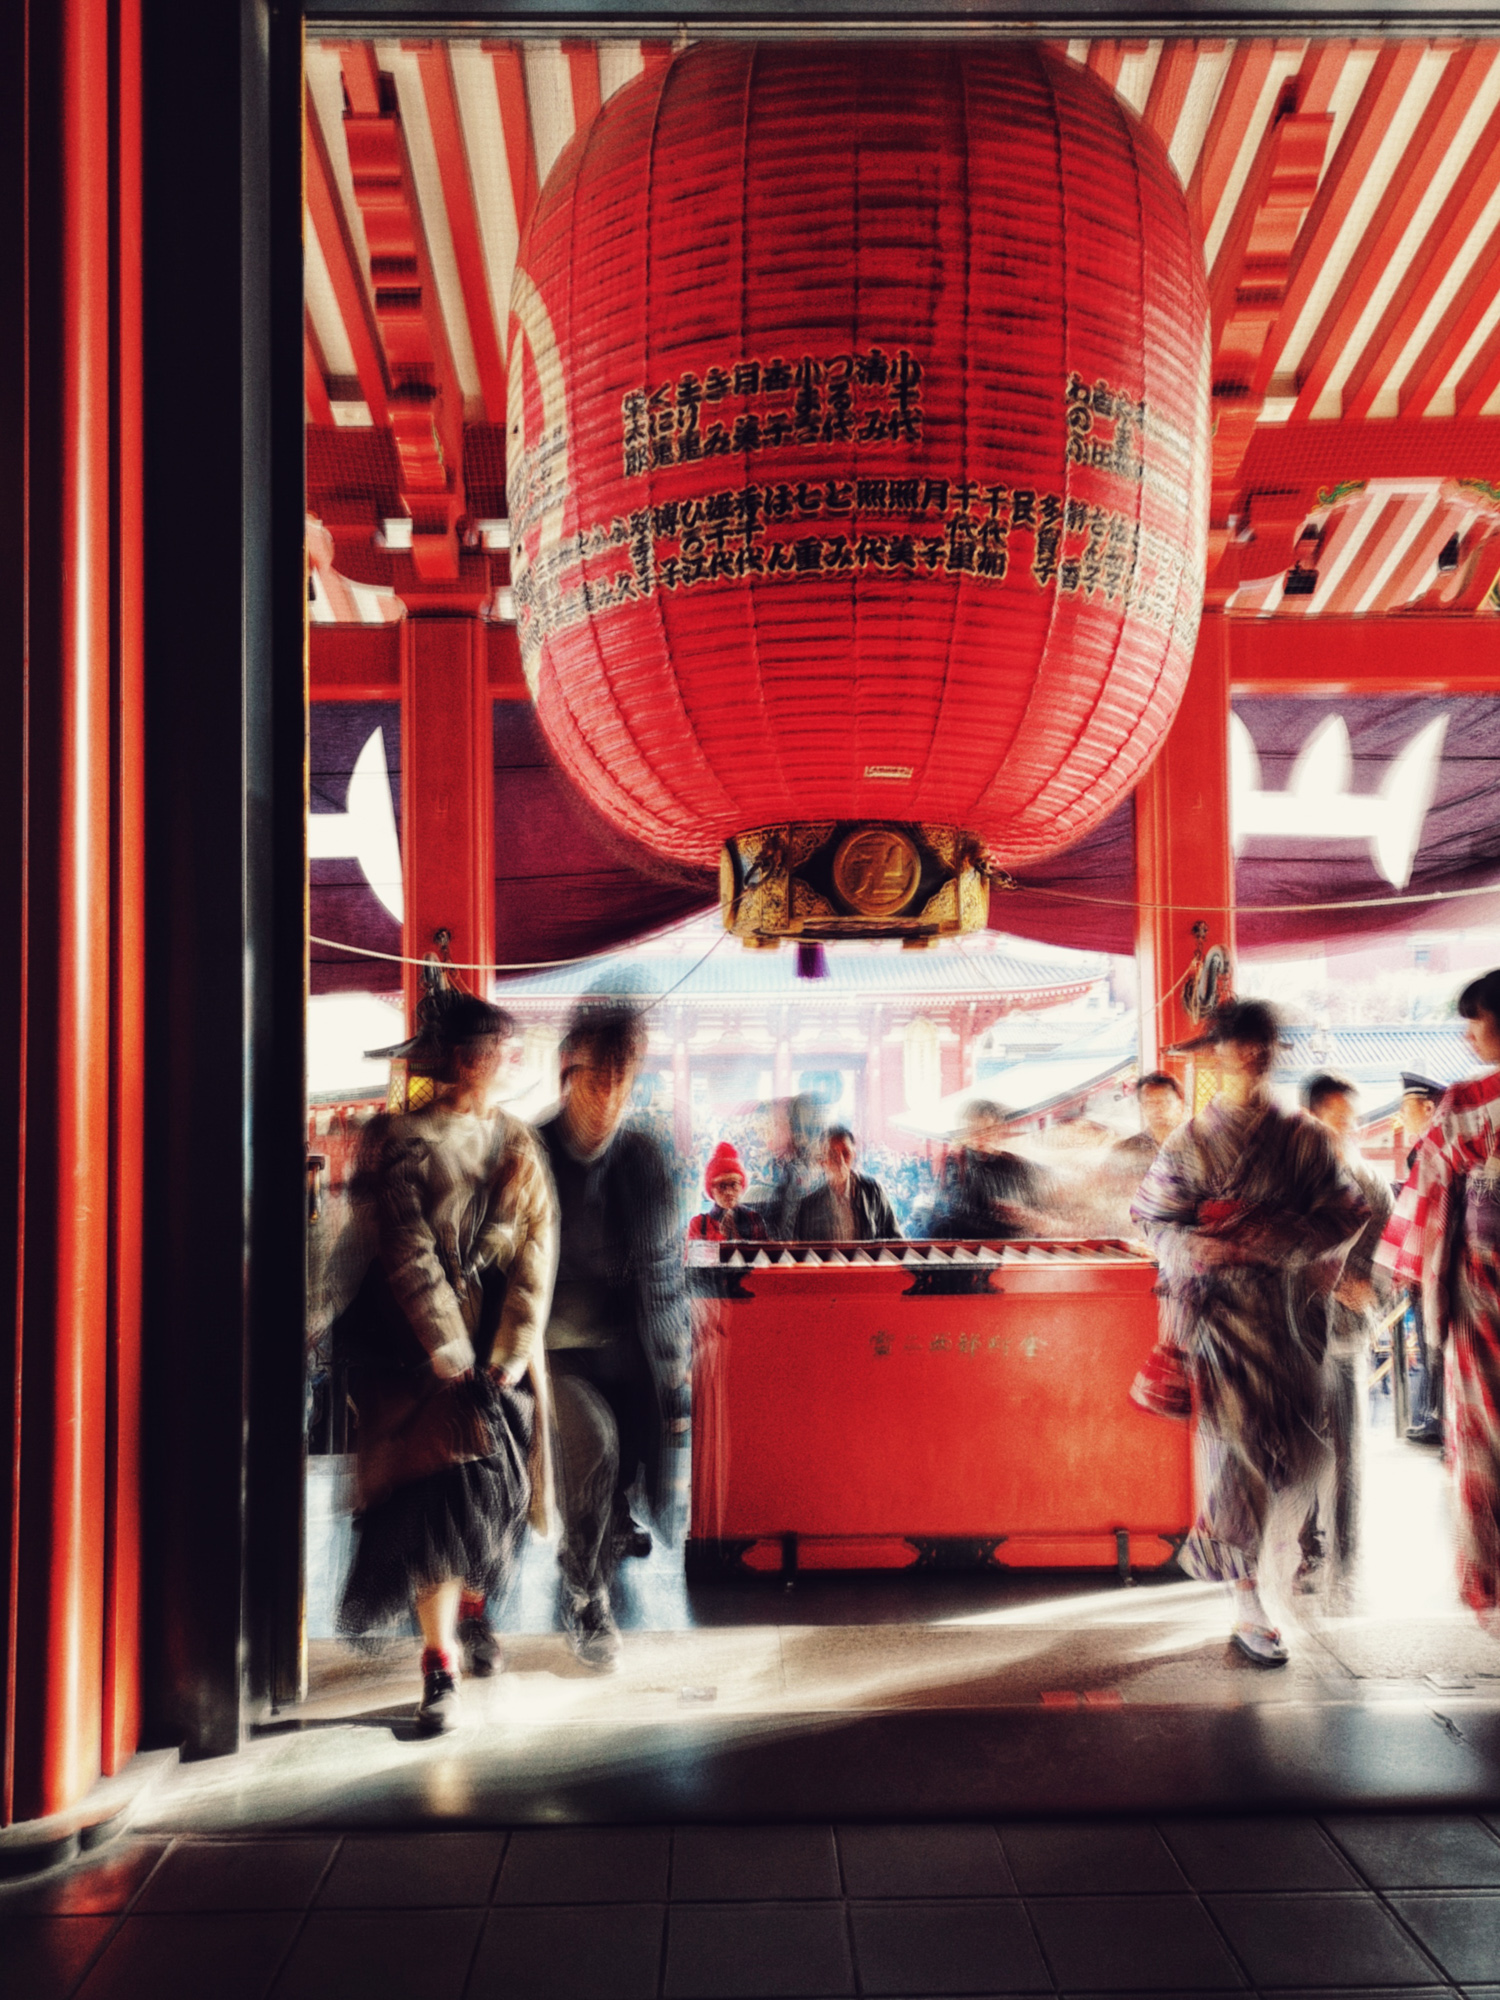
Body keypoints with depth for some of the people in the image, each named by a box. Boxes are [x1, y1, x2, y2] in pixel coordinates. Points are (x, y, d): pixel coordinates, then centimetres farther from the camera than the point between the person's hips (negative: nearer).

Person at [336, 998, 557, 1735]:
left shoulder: (518, 1145, 8)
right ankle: (441, 1668, -4)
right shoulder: (402, 1140, -2)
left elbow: (536, 1252, 3)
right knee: (441, 1485, -12)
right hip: (422, 1344, -3)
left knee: (496, 1482, 6)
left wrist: (510, 1354, -8)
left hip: (501, 1348, 3)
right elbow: (409, 1254, -9)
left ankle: (471, 1606, 35)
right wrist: (450, 1354, -15)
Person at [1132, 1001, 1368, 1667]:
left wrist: (1272, 1236, -12)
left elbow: (1346, 1213, 3)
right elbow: (1154, 1220, 2)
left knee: (1294, 1445, 4)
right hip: (1218, 1307, -3)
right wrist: (1198, 1248, -17)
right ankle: (1247, 1606, -1)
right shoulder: (1189, 1140, 3)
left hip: (1285, 1308, 3)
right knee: (1235, 1443, -7)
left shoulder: (1304, 1137, 7)